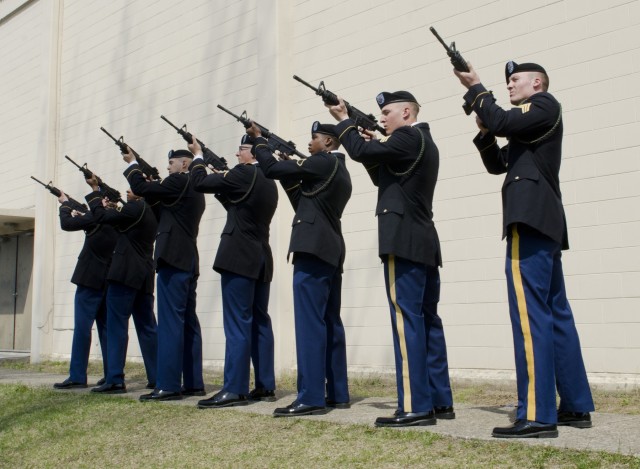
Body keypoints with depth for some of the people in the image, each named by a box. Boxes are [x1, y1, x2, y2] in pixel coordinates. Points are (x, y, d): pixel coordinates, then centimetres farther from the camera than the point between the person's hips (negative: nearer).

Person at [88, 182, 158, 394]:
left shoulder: (135, 208, -9)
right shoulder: (152, 213, 17)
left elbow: (103, 216, -8)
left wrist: (95, 190, 5)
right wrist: (115, 209, 14)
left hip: (125, 273, -8)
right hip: (144, 276, 8)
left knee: (117, 326, -6)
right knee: (147, 327, 9)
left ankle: (115, 380, -7)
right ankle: (156, 378, 10)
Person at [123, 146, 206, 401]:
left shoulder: (179, 182, -7)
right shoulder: (194, 189, 21)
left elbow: (141, 189, -8)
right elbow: (162, 209, 24)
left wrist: (132, 164, 7)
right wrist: (153, 185, 14)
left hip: (173, 259, -10)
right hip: (188, 261, 10)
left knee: (170, 322, -11)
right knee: (188, 322, 9)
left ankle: (168, 385, -11)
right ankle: (193, 383, 12)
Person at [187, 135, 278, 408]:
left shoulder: (243, 174, -10)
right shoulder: (269, 183, 16)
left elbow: (200, 183, -5)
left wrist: (198, 156, 12)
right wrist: (221, 182, 19)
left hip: (239, 257, -9)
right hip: (261, 258, 9)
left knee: (237, 323, -9)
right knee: (260, 322, 9)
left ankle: (235, 389, -8)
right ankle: (265, 386, 13)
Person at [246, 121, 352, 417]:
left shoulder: (324, 163, -7)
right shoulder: (340, 171, 22)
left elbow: (271, 169, -7)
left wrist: (258, 140, 8)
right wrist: (290, 176, 15)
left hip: (313, 250, -10)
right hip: (331, 252, 10)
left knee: (310, 323, -11)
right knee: (331, 323, 9)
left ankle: (311, 398, -12)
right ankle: (337, 393, 13)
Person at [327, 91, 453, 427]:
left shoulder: (409, 138, -7)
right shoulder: (423, 142, 23)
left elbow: (361, 151, -14)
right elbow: (382, 177, 26)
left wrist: (344, 120, 1)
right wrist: (371, 146, 12)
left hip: (405, 242, -10)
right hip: (424, 243, 10)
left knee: (407, 321, -10)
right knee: (428, 320, 9)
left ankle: (415, 407, -10)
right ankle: (441, 401, 13)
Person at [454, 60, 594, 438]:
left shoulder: (546, 105, 3)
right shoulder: (526, 124, 29)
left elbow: (502, 122, -12)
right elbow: (497, 164, 26)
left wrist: (476, 88, 0)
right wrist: (484, 131, 12)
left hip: (531, 219, -11)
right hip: (542, 221, 11)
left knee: (530, 313, -16)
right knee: (556, 313, 10)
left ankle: (537, 416, -19)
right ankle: (576, 406, 15)